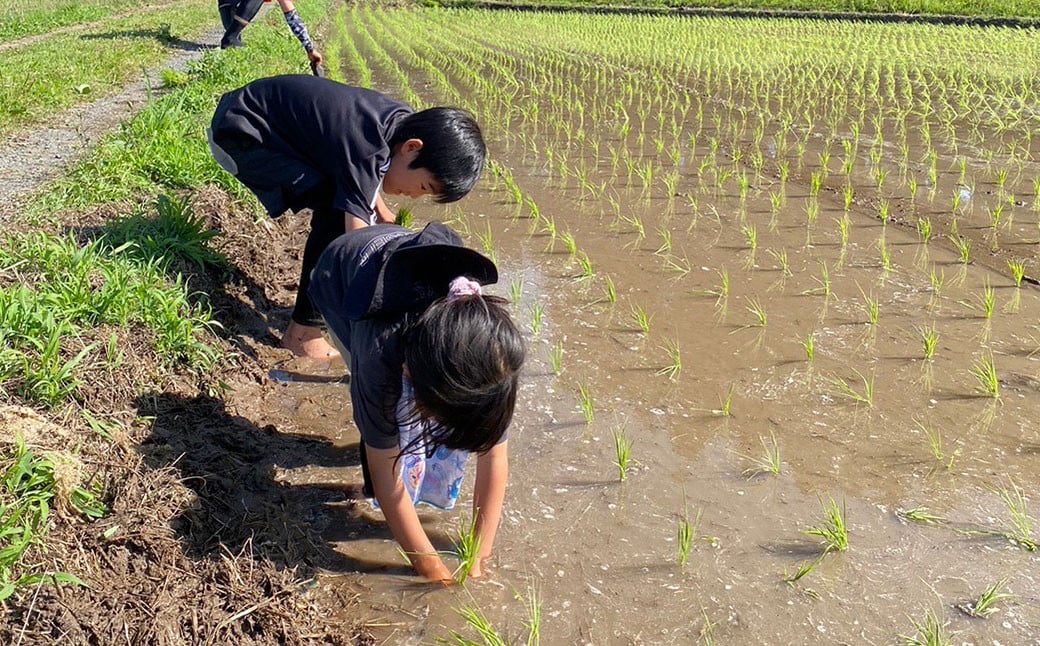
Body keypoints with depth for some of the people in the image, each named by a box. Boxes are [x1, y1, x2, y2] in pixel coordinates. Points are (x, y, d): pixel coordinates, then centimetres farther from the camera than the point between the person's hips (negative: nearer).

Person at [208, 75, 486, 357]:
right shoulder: (367, 150, -33)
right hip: (239, 135, -9)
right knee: (338, 216, -21)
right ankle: (303, 332, -13)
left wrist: (379, 210, 5)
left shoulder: (405, 122, -6)